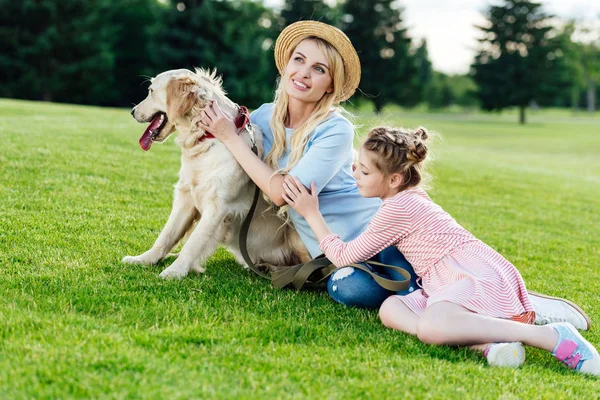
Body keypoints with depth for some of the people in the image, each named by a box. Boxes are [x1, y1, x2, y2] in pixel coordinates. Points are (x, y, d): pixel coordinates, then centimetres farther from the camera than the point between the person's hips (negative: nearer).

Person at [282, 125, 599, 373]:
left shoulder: (398, 208, -8)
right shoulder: (410, 199, 23)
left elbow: (345, 255, -2)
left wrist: (311, 214, 7)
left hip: (478, 276, -10)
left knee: (430, 327, -38)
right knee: (390, 308, -8)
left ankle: (553, 336, -32)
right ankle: (487, 344, -27)